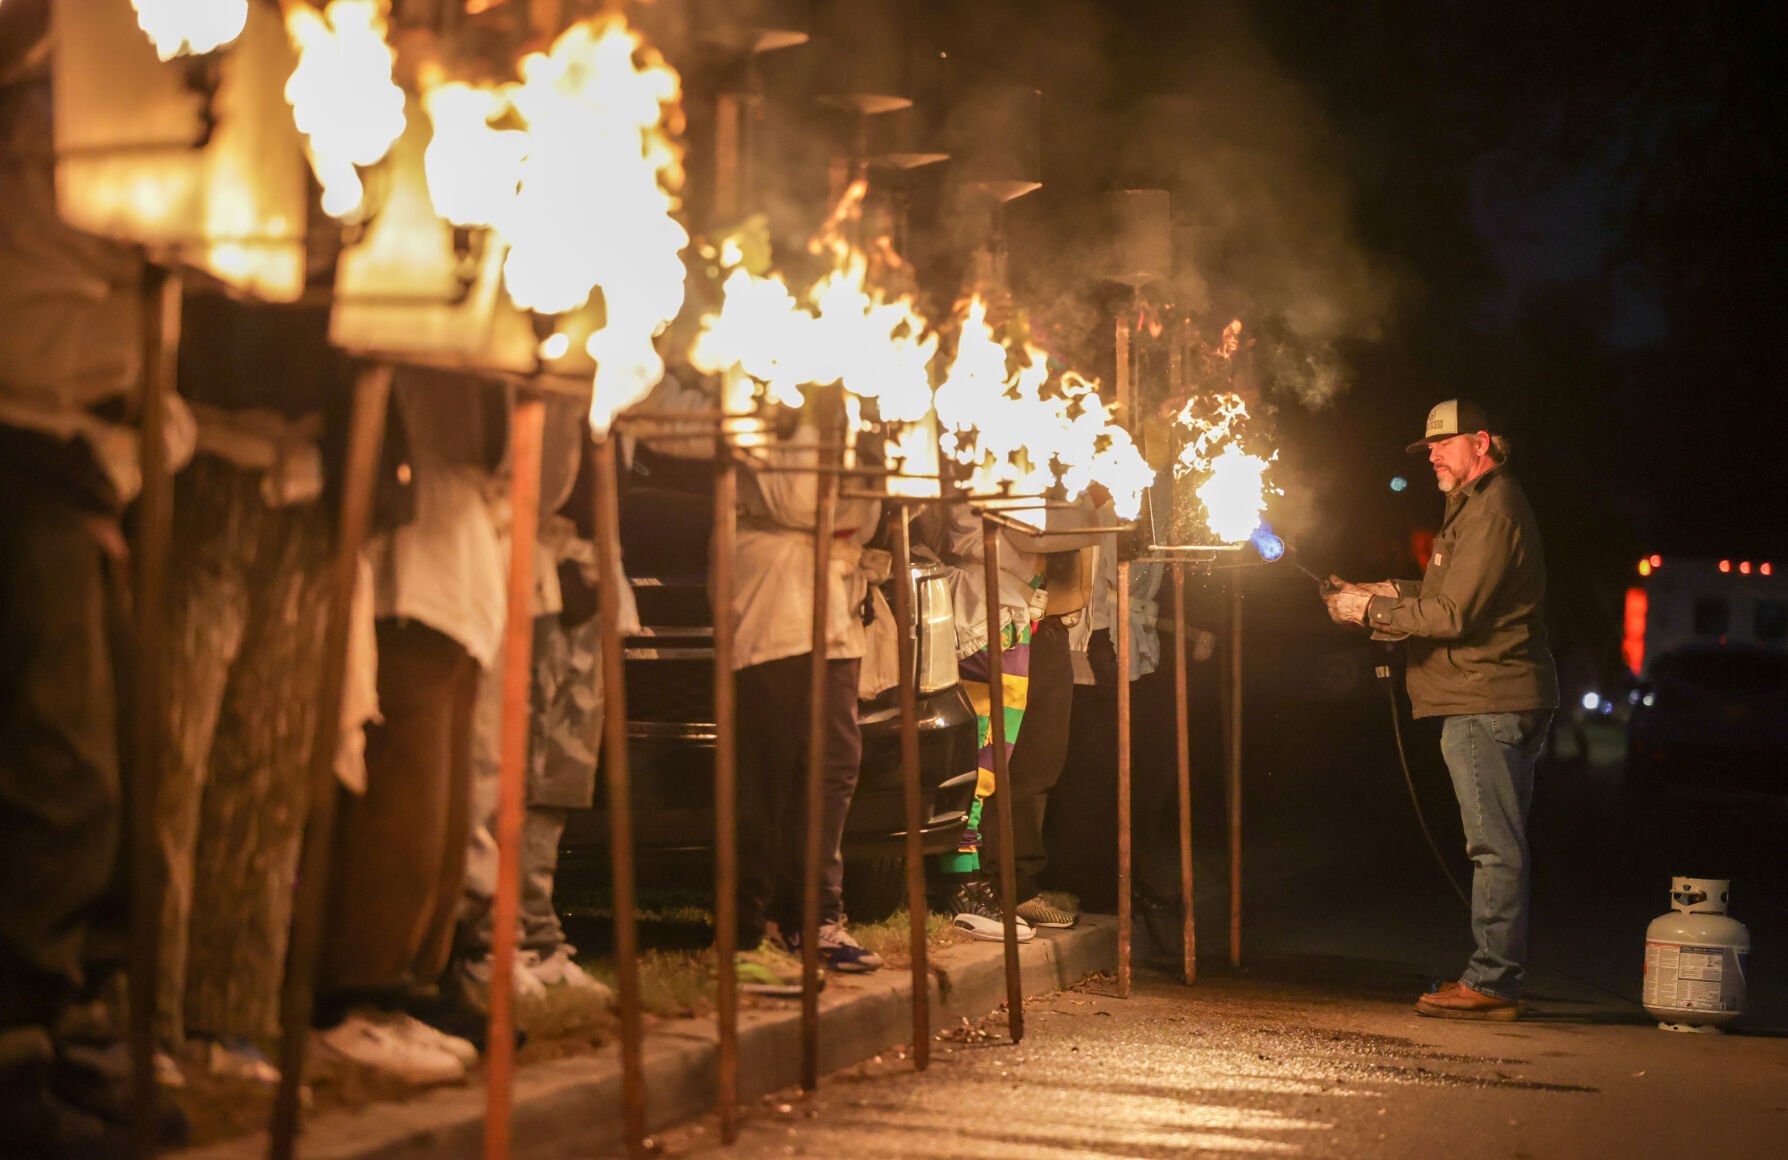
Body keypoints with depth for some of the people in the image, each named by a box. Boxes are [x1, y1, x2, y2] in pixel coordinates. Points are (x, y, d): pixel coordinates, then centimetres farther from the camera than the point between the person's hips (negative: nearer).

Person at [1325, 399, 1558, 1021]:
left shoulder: (1492, 511, -13)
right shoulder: (1480, 504, 22)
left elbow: (1453, 615, -18)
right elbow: (1457, 597, 26)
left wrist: (1372, 609, -10)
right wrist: (1395, 593, 13)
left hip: (1486, 705, -11)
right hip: (1500, 701, 11)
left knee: (1496, 846, -9)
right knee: (1499, 846, 12)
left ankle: (1492, 982, -8)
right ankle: (1496, 976, 16)